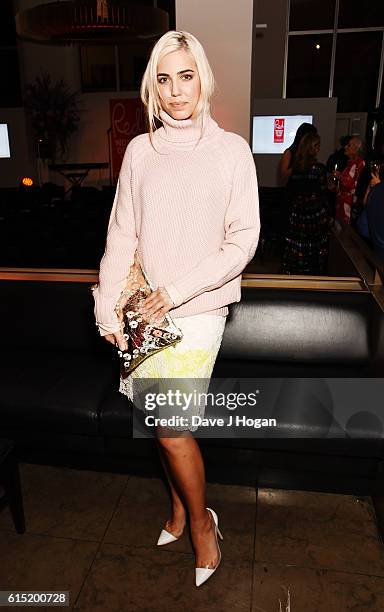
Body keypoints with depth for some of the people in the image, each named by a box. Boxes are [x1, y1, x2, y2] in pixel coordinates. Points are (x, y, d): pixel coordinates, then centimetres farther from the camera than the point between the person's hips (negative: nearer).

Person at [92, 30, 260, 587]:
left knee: (171, 424, -5)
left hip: (198, 309, -3)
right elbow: (121, 235, 4)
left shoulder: (231, 150, -1)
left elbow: (243, 240, -6)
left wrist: (178, 290, -14)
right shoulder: (140, 150, 7)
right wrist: (109, 309, -6)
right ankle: (181, 505, 38)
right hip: (144, 308, 3)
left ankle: (200, 520, 24)